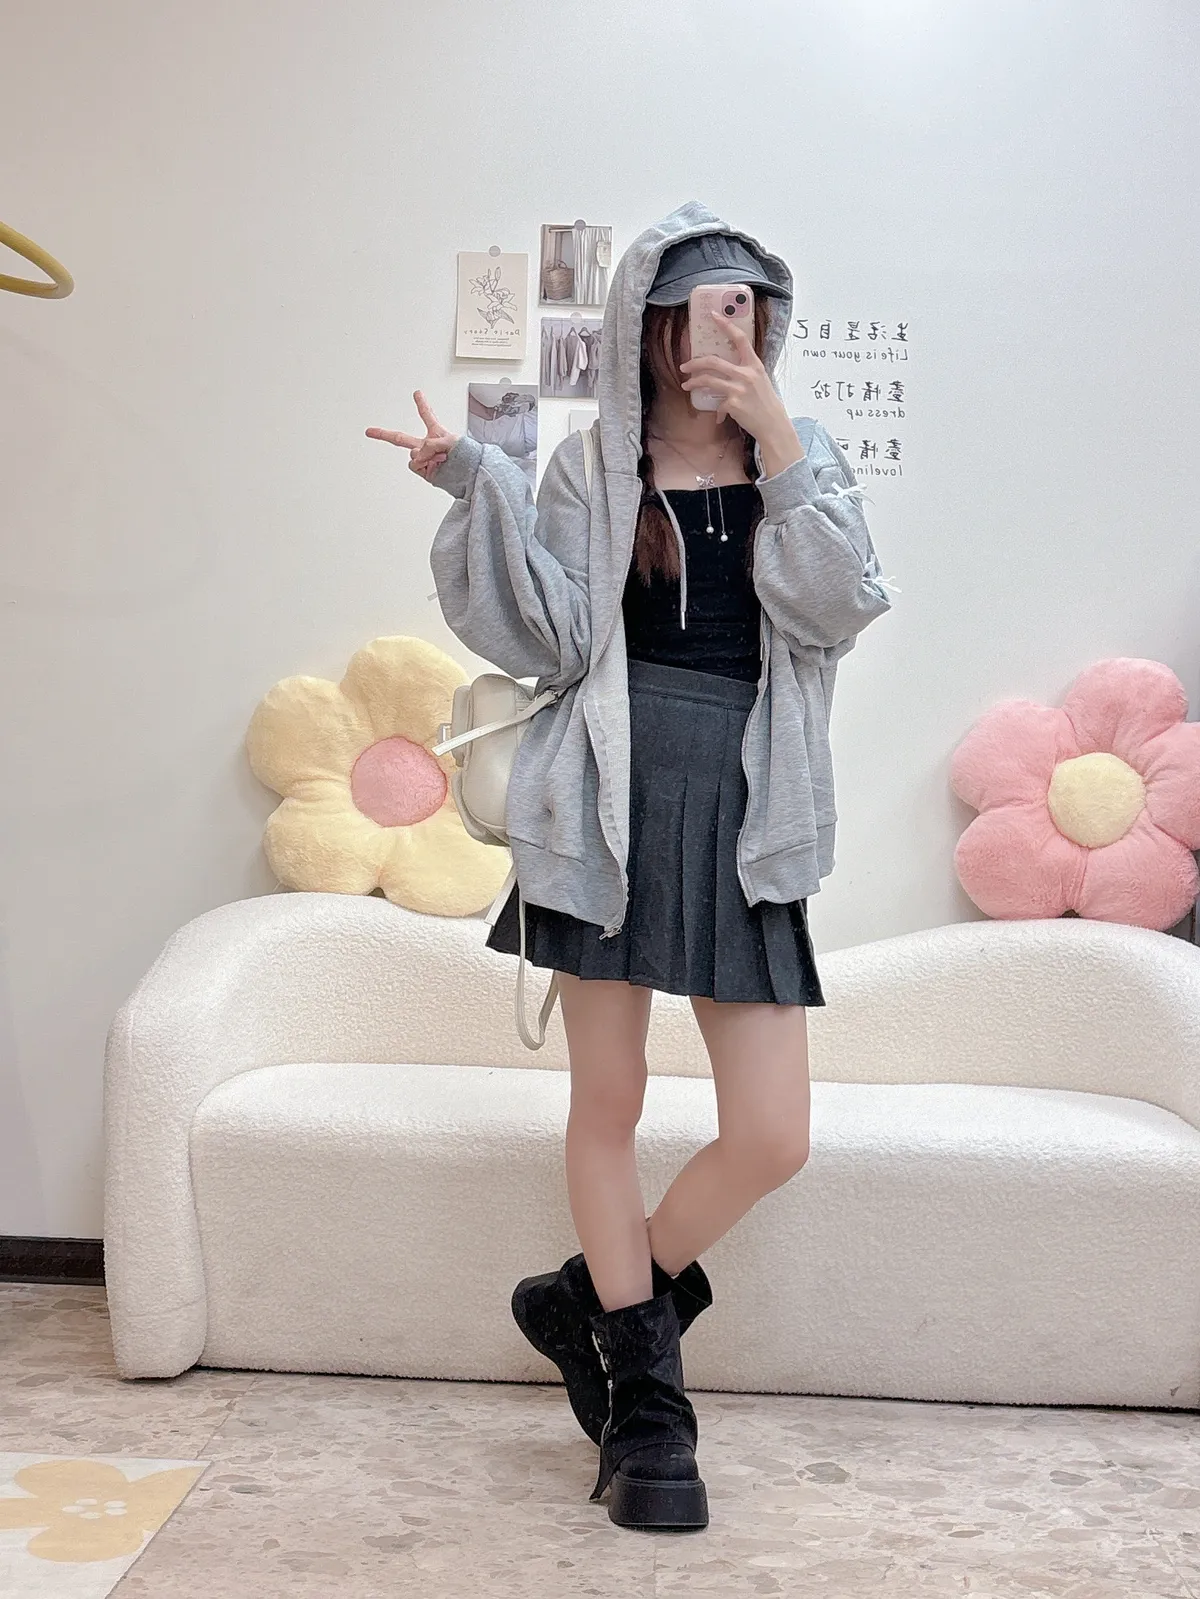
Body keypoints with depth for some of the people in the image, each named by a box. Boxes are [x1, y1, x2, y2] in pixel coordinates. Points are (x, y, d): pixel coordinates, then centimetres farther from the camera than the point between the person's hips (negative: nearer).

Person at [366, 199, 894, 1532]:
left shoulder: (803, 463, 12)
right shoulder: (591, 467, 7)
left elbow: (838, 612, -4)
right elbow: (556, 643, -2)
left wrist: (781, 449, -8)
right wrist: (479, 492, -9)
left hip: (742, 817, 2)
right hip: (611, 803, -1)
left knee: (772, 1137, -3)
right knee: (607, 1104, 6)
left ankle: (590, 1298, 23)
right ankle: (643, 1396, 25)